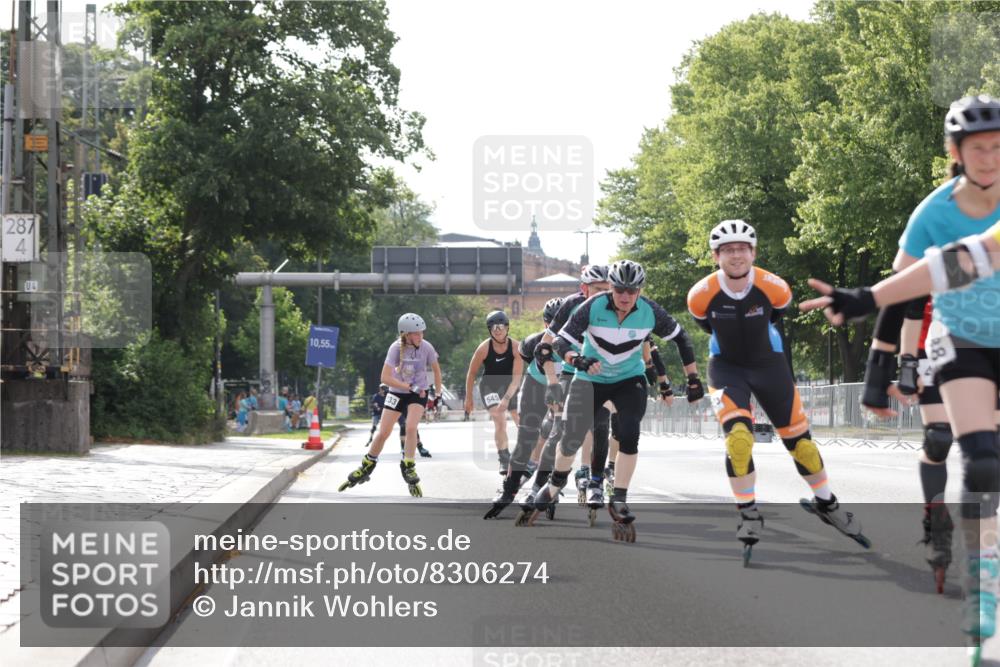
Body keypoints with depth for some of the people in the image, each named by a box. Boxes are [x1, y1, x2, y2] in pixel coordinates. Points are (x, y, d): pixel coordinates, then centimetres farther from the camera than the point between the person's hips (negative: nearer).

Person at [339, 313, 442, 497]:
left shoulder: (426, 347, -17)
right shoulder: (396, 348, -22)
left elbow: (436, 370, 2)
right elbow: (385, 378, -25)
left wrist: (438, 394, 4)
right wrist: (411, 387, -26)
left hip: (418, 394, 0)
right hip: (397, 393, 0)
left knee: (411, 427, -23)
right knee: (383, 433, -1)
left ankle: (408, 468, -6)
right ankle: (367, 466, 21)